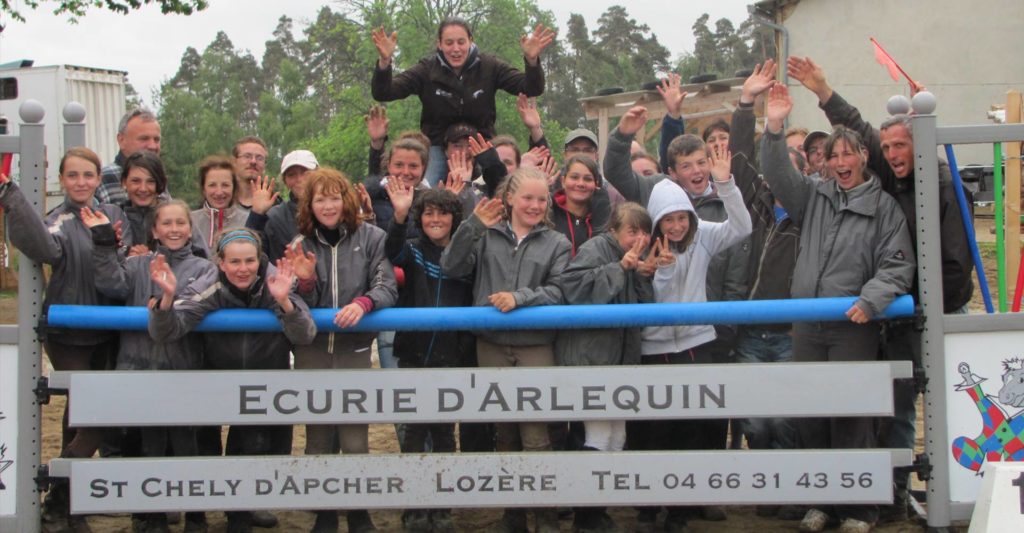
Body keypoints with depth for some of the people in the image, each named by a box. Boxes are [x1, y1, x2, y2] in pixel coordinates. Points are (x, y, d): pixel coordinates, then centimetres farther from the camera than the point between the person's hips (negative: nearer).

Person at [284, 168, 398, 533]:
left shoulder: (372, 238, -2)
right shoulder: (301, 244, 5)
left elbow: (388, 287, -10)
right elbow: (300, 309, 4)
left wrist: (363, 303, -30)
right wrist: (305, 281, -17)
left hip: (355, 349, -2)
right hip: (311, 350, 3)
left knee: (355, 440, -3)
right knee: (317, 437, 10)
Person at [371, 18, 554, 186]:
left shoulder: (489, 66, -7)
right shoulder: (427, 69, -9)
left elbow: (531, 89, -11)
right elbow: (383, 93, -13)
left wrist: (532, 60, -32)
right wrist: (384, 61, -34)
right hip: (438, 146, 0)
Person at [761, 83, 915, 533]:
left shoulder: (883, 206, 0)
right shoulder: (814, 196, 11)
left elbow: (897, 264, -4)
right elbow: (778, 175, 0)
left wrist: (870, 300, -18)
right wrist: (774, 128, -13)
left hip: (854, 326, -4)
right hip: (807, 324, 4)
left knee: (852, 417, -3)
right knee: (809, 416, 9)